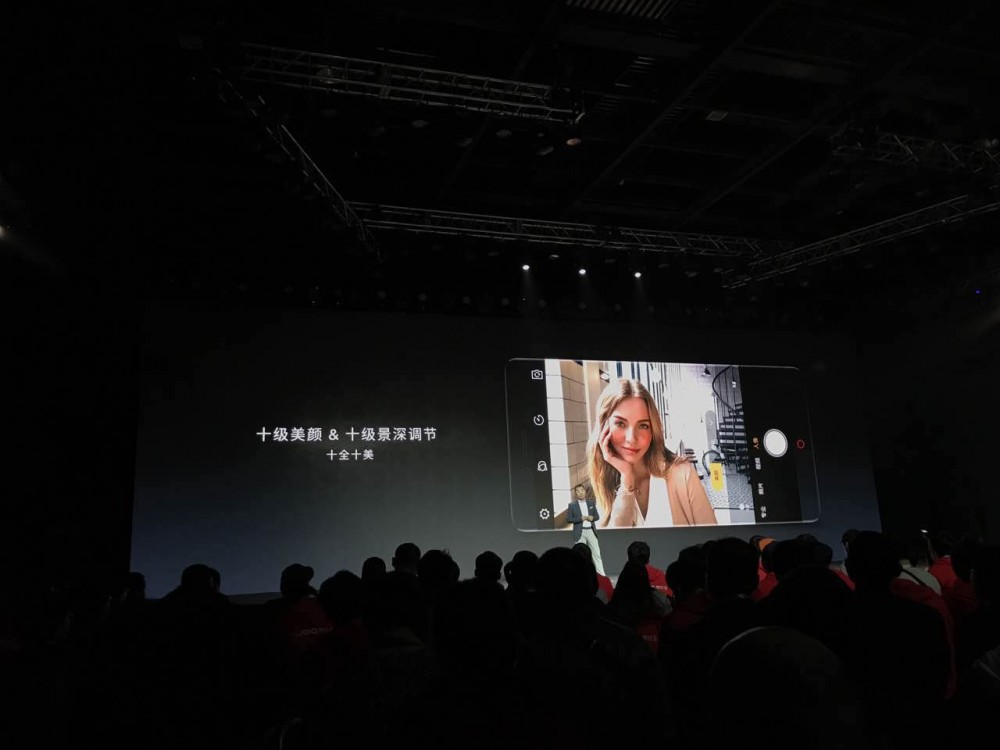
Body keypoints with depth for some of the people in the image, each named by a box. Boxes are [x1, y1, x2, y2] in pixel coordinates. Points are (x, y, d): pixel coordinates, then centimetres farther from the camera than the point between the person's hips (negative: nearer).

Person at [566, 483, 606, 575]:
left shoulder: (591, 502, 8)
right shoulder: (572, 504, -2)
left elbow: (597, 516, 11)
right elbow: (568, 519, -5)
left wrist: (592, 518, -12)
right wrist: (581, 518, -17)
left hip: (591, 531, 3)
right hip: (579, 532, -3)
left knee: (597, 554, 3)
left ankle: (602, 576, 8)